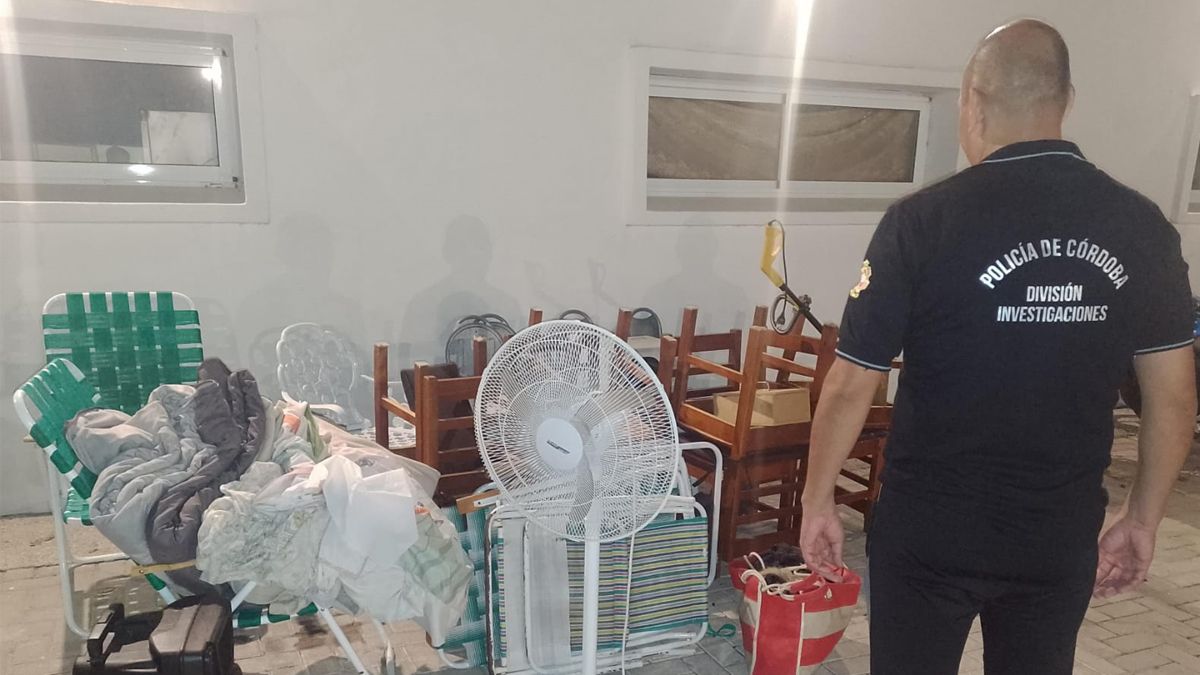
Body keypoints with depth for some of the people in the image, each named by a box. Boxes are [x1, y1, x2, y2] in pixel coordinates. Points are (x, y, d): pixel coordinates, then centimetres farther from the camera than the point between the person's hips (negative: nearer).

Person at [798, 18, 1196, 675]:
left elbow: (850, 387, -13)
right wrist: (1142, 519, 15)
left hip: (930, 532, -3)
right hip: (1062, 537, 4)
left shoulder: (922, 221, -17)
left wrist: (818, 500, 0)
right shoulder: (1141, 224, -4)